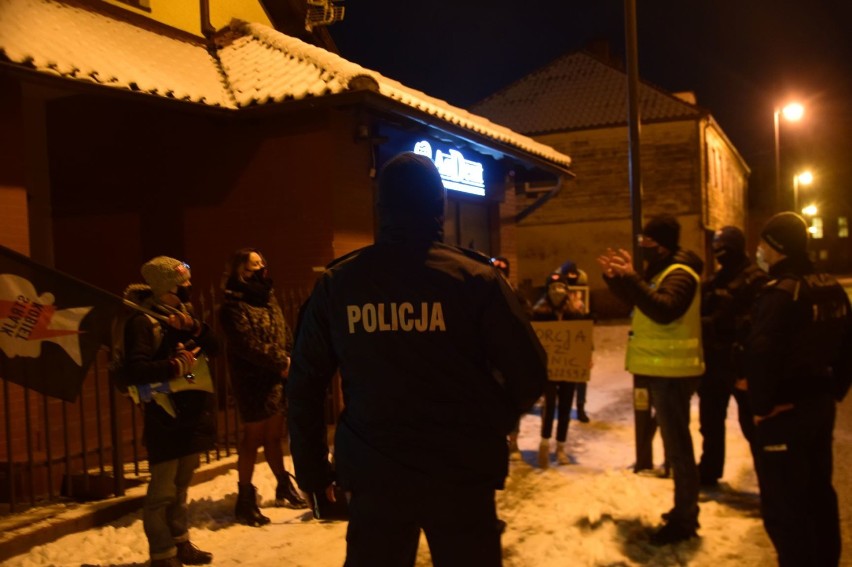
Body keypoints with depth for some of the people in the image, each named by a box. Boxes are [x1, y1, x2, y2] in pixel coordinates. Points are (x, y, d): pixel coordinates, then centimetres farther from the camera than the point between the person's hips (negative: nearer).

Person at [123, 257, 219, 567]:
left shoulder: (182, 314, 13)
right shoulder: (142, 321, -13)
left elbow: (214, 348, 5)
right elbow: (136, 372, -23)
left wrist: (194, 327, -11)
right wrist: (177, 366, -18)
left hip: (193, 415, 8)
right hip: (166, 419, -8)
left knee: (181, 486, 18)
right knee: (162, 492, -3)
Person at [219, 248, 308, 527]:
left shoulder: (268, 298, 16)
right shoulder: (233, 304, -9)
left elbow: (286, 334, 14)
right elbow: (246, 345, -18)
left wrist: (292, 362, -1)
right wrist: (281, 363, -16)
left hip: (278, 378, 7)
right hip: (254, 381, -7)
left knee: (274, 436, 17)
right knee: (253, 437, -2)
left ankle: (284, 488, 29)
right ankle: (245, 500, 7)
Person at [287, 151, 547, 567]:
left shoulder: (336, 283, -1)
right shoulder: (474, 278, -9)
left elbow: (304, 383, 3)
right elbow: (528, 375, -8)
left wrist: (311, 466, 13)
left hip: (374, 473, 2)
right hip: (462, 473, -2)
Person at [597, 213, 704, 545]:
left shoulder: (679, 274, -17)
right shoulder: (660, 271, 16)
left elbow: (663, 310, -34)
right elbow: (637, 301, 24)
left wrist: (631, 278, -36)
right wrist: (614, 277, 11)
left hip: (672, 372, -11)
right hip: (662, 369, 11)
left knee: (677, 445, -5)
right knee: (676, 442, 18)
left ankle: (684, 521, 3)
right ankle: (685, 509, 31)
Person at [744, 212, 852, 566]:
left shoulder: (779, 293, -21)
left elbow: (760, 356, -28)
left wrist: (762, 405, -16)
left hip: (783, 413, -9)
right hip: (820, 405, 9)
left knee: (783, 504, 1)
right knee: (818, 493, 21)